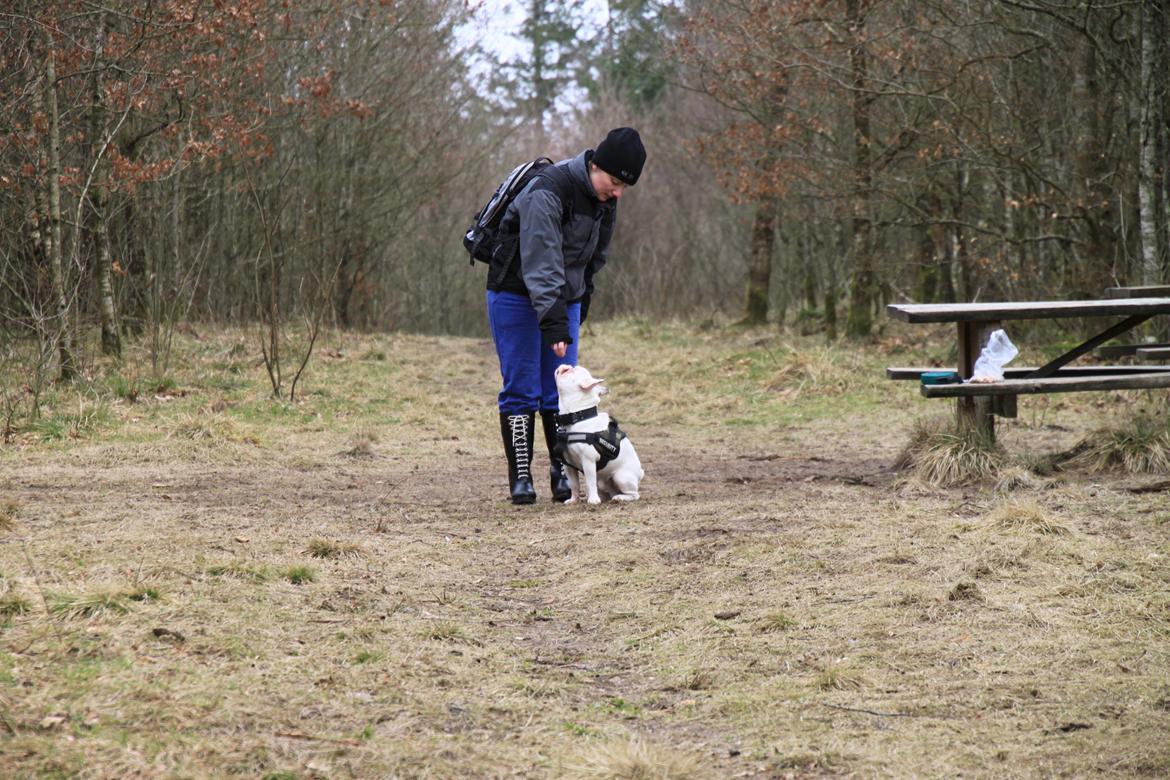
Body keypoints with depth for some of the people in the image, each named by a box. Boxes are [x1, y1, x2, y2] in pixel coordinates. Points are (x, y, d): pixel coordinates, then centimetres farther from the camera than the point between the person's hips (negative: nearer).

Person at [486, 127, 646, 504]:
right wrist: (553, 321, -38)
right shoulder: (547, 191, -27)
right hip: (517, 295, -6)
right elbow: (542, 262, -33)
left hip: (564, 299, 6)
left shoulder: (605, 199, -1)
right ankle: (520, 476, -1)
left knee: (561, 389, 2)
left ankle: (562, 472, 7)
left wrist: (582, 300, 14)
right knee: (521, 389, -5)